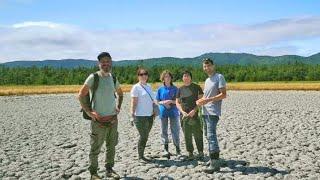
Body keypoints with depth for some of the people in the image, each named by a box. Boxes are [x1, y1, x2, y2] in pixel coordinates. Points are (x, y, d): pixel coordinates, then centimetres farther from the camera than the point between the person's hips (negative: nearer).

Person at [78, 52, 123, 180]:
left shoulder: (113, 78, 8)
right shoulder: (93, 78, -9)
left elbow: (120, 93, 25)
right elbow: (81, 96, -11)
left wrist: (118, 106, 11)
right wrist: (89, 112, -14)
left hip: (113, 119, 6)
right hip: (99, 120, -6)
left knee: (111, 146, 14)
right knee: (95, 148, 2)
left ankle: (109, 169, 27)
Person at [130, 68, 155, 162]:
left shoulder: (149, 86, 12)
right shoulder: (136, 87, -8)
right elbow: (133, 102, -11)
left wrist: (154, 112, 13)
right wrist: (132, 115, -15)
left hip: (150, 115, 7)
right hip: (140, 116, -7)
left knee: (145, 137, 12)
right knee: (143, 136, -2)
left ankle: (142, 154, 23)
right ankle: (140, 156, 12)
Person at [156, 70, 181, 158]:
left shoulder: (175, 89, 2)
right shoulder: (160, 89, 4)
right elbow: (157, 101, 6)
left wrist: (170, 101, -15)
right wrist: (163, 103, -12)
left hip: (173, 112, -1)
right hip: (163, 112, 1)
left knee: (175, 130, 2)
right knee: (164, 131, 5)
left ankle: (178, 149, 13)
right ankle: (166, 149, 16)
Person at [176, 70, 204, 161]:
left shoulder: (196, 87, 2)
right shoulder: (180, 89, 10)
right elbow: (177, 102, 10)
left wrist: (194, 110, -14)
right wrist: (182, 112, -5)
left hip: (195, 115, -3)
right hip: (184, 115, 3)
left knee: (198, 135, -1)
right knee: (187, 136, 6)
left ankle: (200, 153, 11)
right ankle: (190, 153, 15)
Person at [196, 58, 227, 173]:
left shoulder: (219, 77, -6)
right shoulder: (207, 80, 19)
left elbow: (223, 95, -13)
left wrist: (207, 100, -20)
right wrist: (200, 101, 2)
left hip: (213, 112, -9)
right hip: (206, 111, 9)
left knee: (211, 136, -14)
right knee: (209, 136, 12)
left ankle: (215, 165, -12)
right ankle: (213, 160, 22)